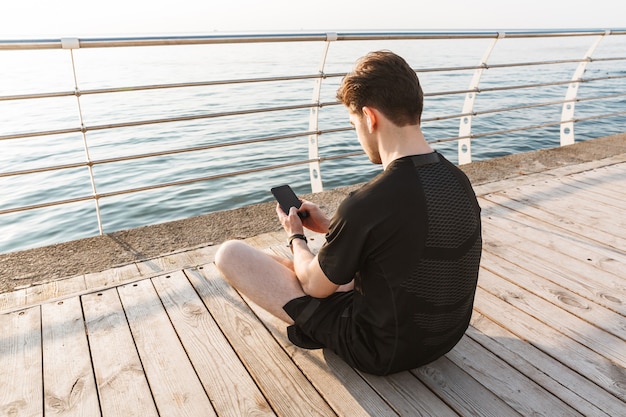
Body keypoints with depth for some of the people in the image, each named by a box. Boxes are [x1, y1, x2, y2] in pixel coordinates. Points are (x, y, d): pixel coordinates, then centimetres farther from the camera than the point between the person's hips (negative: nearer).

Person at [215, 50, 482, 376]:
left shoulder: (367, 205, -32)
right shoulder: (460, 183, -8)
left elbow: (315, 286, -15)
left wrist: (296, 237, 6)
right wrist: (331, 225, 12)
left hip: (380, 351, -7)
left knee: (230, 254, -5)